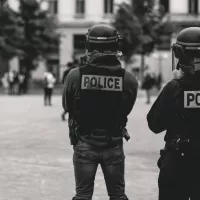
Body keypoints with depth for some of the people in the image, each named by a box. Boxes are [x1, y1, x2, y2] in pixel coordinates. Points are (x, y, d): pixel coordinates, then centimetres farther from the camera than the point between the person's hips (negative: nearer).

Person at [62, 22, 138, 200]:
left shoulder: (75, 75, -15)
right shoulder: (128, 79, -13)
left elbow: (67, 106, 1)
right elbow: (126, 110, 2)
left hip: (84, 144, 0)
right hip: (114, 145, 1)